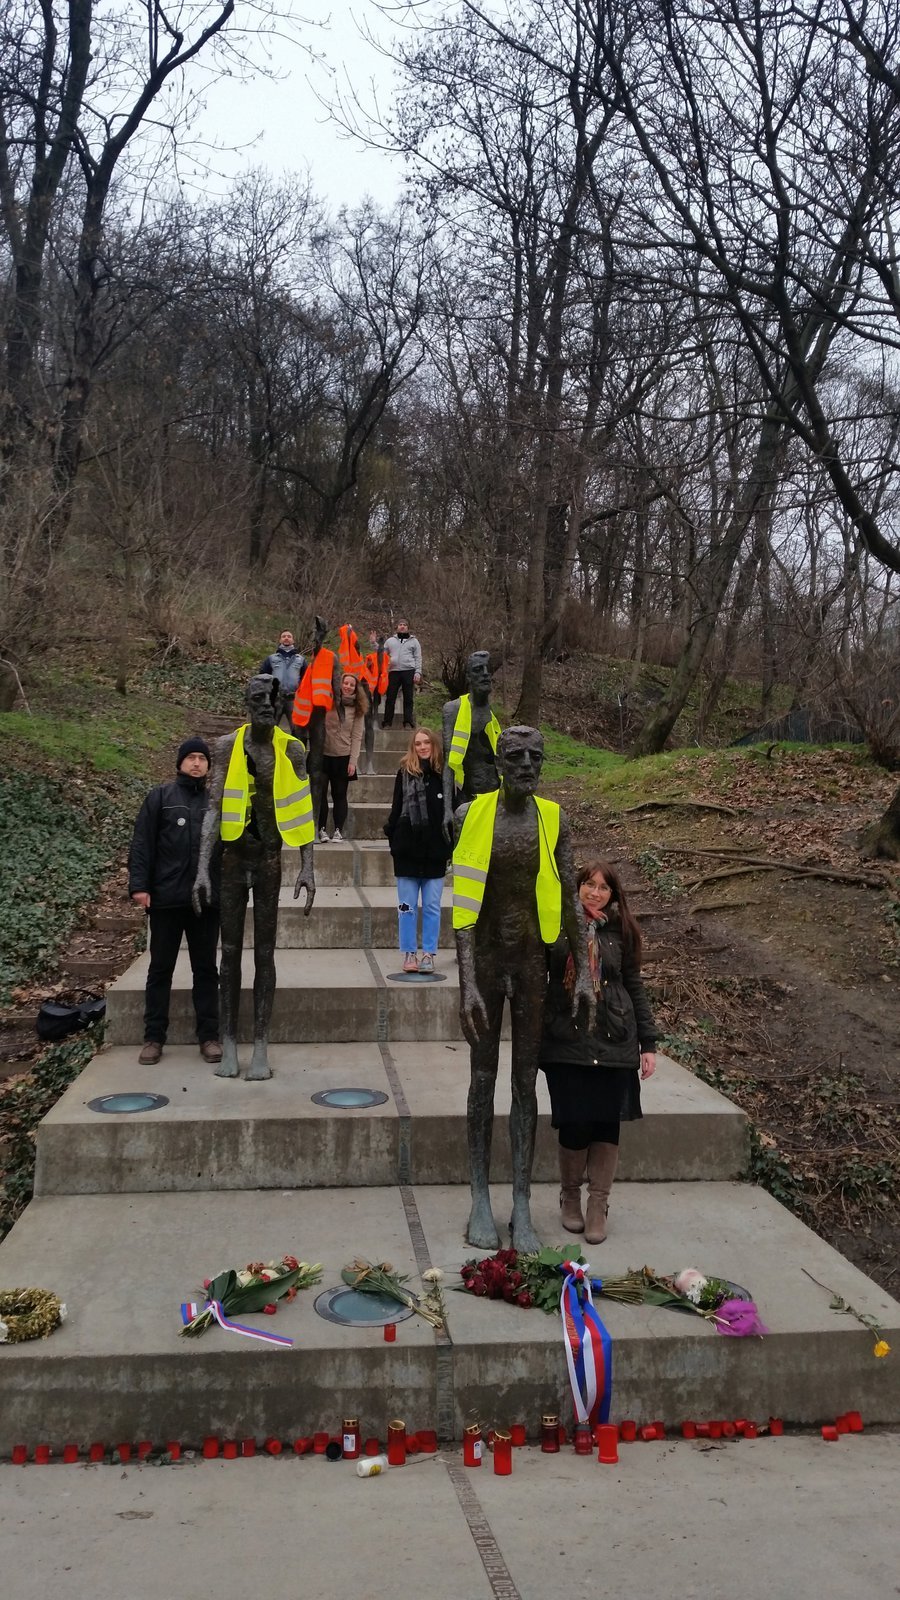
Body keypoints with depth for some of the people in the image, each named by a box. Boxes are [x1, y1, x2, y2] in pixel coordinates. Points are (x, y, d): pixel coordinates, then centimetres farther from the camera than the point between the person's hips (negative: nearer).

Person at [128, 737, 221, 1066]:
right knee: (160, 968, 6)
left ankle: (209, 1036, 14)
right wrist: (139, 885, -9)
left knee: (206, 968, 7)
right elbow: (142, 844, -1)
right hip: (166, 898, -1)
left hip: (207, 899, 1)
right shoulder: (160, 797, 3)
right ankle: (154, 1037, 13)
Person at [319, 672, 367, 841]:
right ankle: (322, 829, 11)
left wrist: (353, 761, -5)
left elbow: (357, 737, 1)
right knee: (320, 793, 2)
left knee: (339, 795, 4)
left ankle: (338, 830, 9)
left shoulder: (357, 709, 4)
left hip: (343, 757, 1)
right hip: (323, 755, -1)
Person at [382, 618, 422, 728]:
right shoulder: (390, 640, 17)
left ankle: (408, 722, 0)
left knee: (408, 698, -1)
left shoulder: (414, 641, 12)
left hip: (409, 671, -1)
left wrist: (418, 672, -4)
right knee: (390, 698, 0)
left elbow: (418, 658, 7)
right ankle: (387, 722, 3)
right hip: (393, 672, 2)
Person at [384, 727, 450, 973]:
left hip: (435, 851, 0)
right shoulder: (405, 772, 3)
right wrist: (393, 839, -3)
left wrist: (451, 844, -3)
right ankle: (409, 954, 14)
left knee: (432, 906, 6)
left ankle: (429, 954, 13)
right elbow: (397, 809, 3)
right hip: (408, 850, 0)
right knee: (407, 906, 6)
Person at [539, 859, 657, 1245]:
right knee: (575, 1123, -3)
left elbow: (635, 988, 11)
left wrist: (648, 1042, 8)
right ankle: (570, 1196, 21)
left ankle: (598, 1206, 16)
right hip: (566, 1039, -1)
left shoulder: (621, 932, 7)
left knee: (607, 1122, 2)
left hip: (614, 1040, 2)